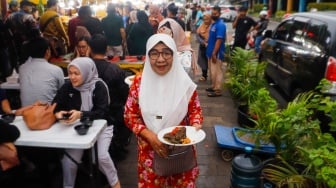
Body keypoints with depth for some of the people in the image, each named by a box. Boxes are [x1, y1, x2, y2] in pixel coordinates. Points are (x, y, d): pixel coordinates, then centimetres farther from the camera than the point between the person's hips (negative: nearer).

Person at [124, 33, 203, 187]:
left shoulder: (184, 82, -9)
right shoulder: (139, 82, -9)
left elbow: (195, 109, 4)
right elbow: (130, 115, -4)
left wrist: (195, 125, -17)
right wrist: (149, 136, -16)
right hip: (150, 149, 0)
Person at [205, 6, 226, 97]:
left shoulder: (220, 25, -16)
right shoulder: (213, 24, 12)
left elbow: (219, 40, -22)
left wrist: (214, 53, -24)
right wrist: (210, 50, 15)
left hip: (216, 53, -9)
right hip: (211, 51, 9)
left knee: (217, 71, -3)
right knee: (212, 71, 17)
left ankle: (218, 90, 4)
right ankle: (213, 86, 29)